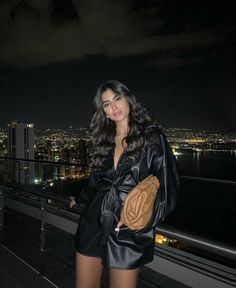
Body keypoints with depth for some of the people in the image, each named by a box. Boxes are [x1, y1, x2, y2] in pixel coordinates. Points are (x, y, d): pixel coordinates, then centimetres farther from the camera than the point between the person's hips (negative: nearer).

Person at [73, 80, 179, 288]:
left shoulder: (152, 136, -6)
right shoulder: (104, 139, 7)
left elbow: (167, 183, -8)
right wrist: (80, 200, 24)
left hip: (128, 232, -4)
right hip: (93, 225, 5)